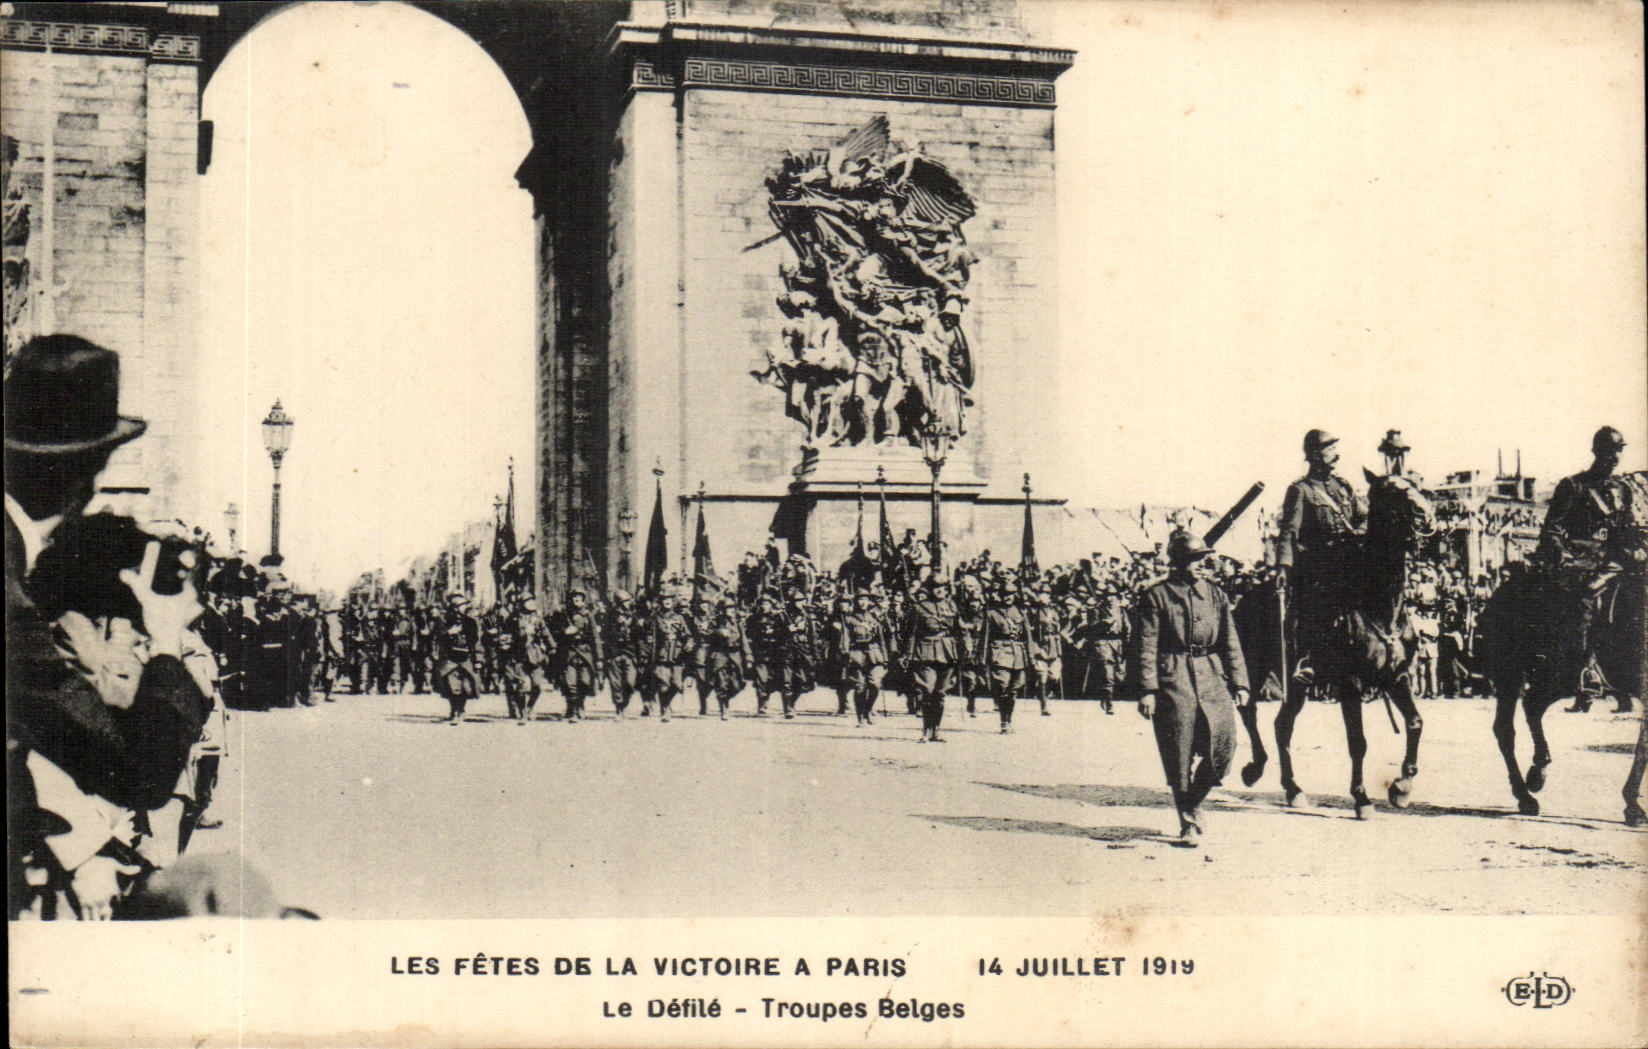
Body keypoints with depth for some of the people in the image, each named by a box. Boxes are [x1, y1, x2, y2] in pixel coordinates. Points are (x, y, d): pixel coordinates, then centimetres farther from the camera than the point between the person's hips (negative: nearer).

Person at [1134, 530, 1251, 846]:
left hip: (1212, 677, 4)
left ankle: (1194, 801, 18)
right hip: (1173, 680, -4)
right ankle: (1189, 823, 10)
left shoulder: (1215, 595, 13)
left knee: (1224, 742, -7)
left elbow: (1231, 642, 14)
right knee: (1179, 756, -2)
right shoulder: (1156, 597, 0)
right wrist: (1147, 690, -11)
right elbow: (1147, 647, -4)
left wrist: (1239, 683, 7)